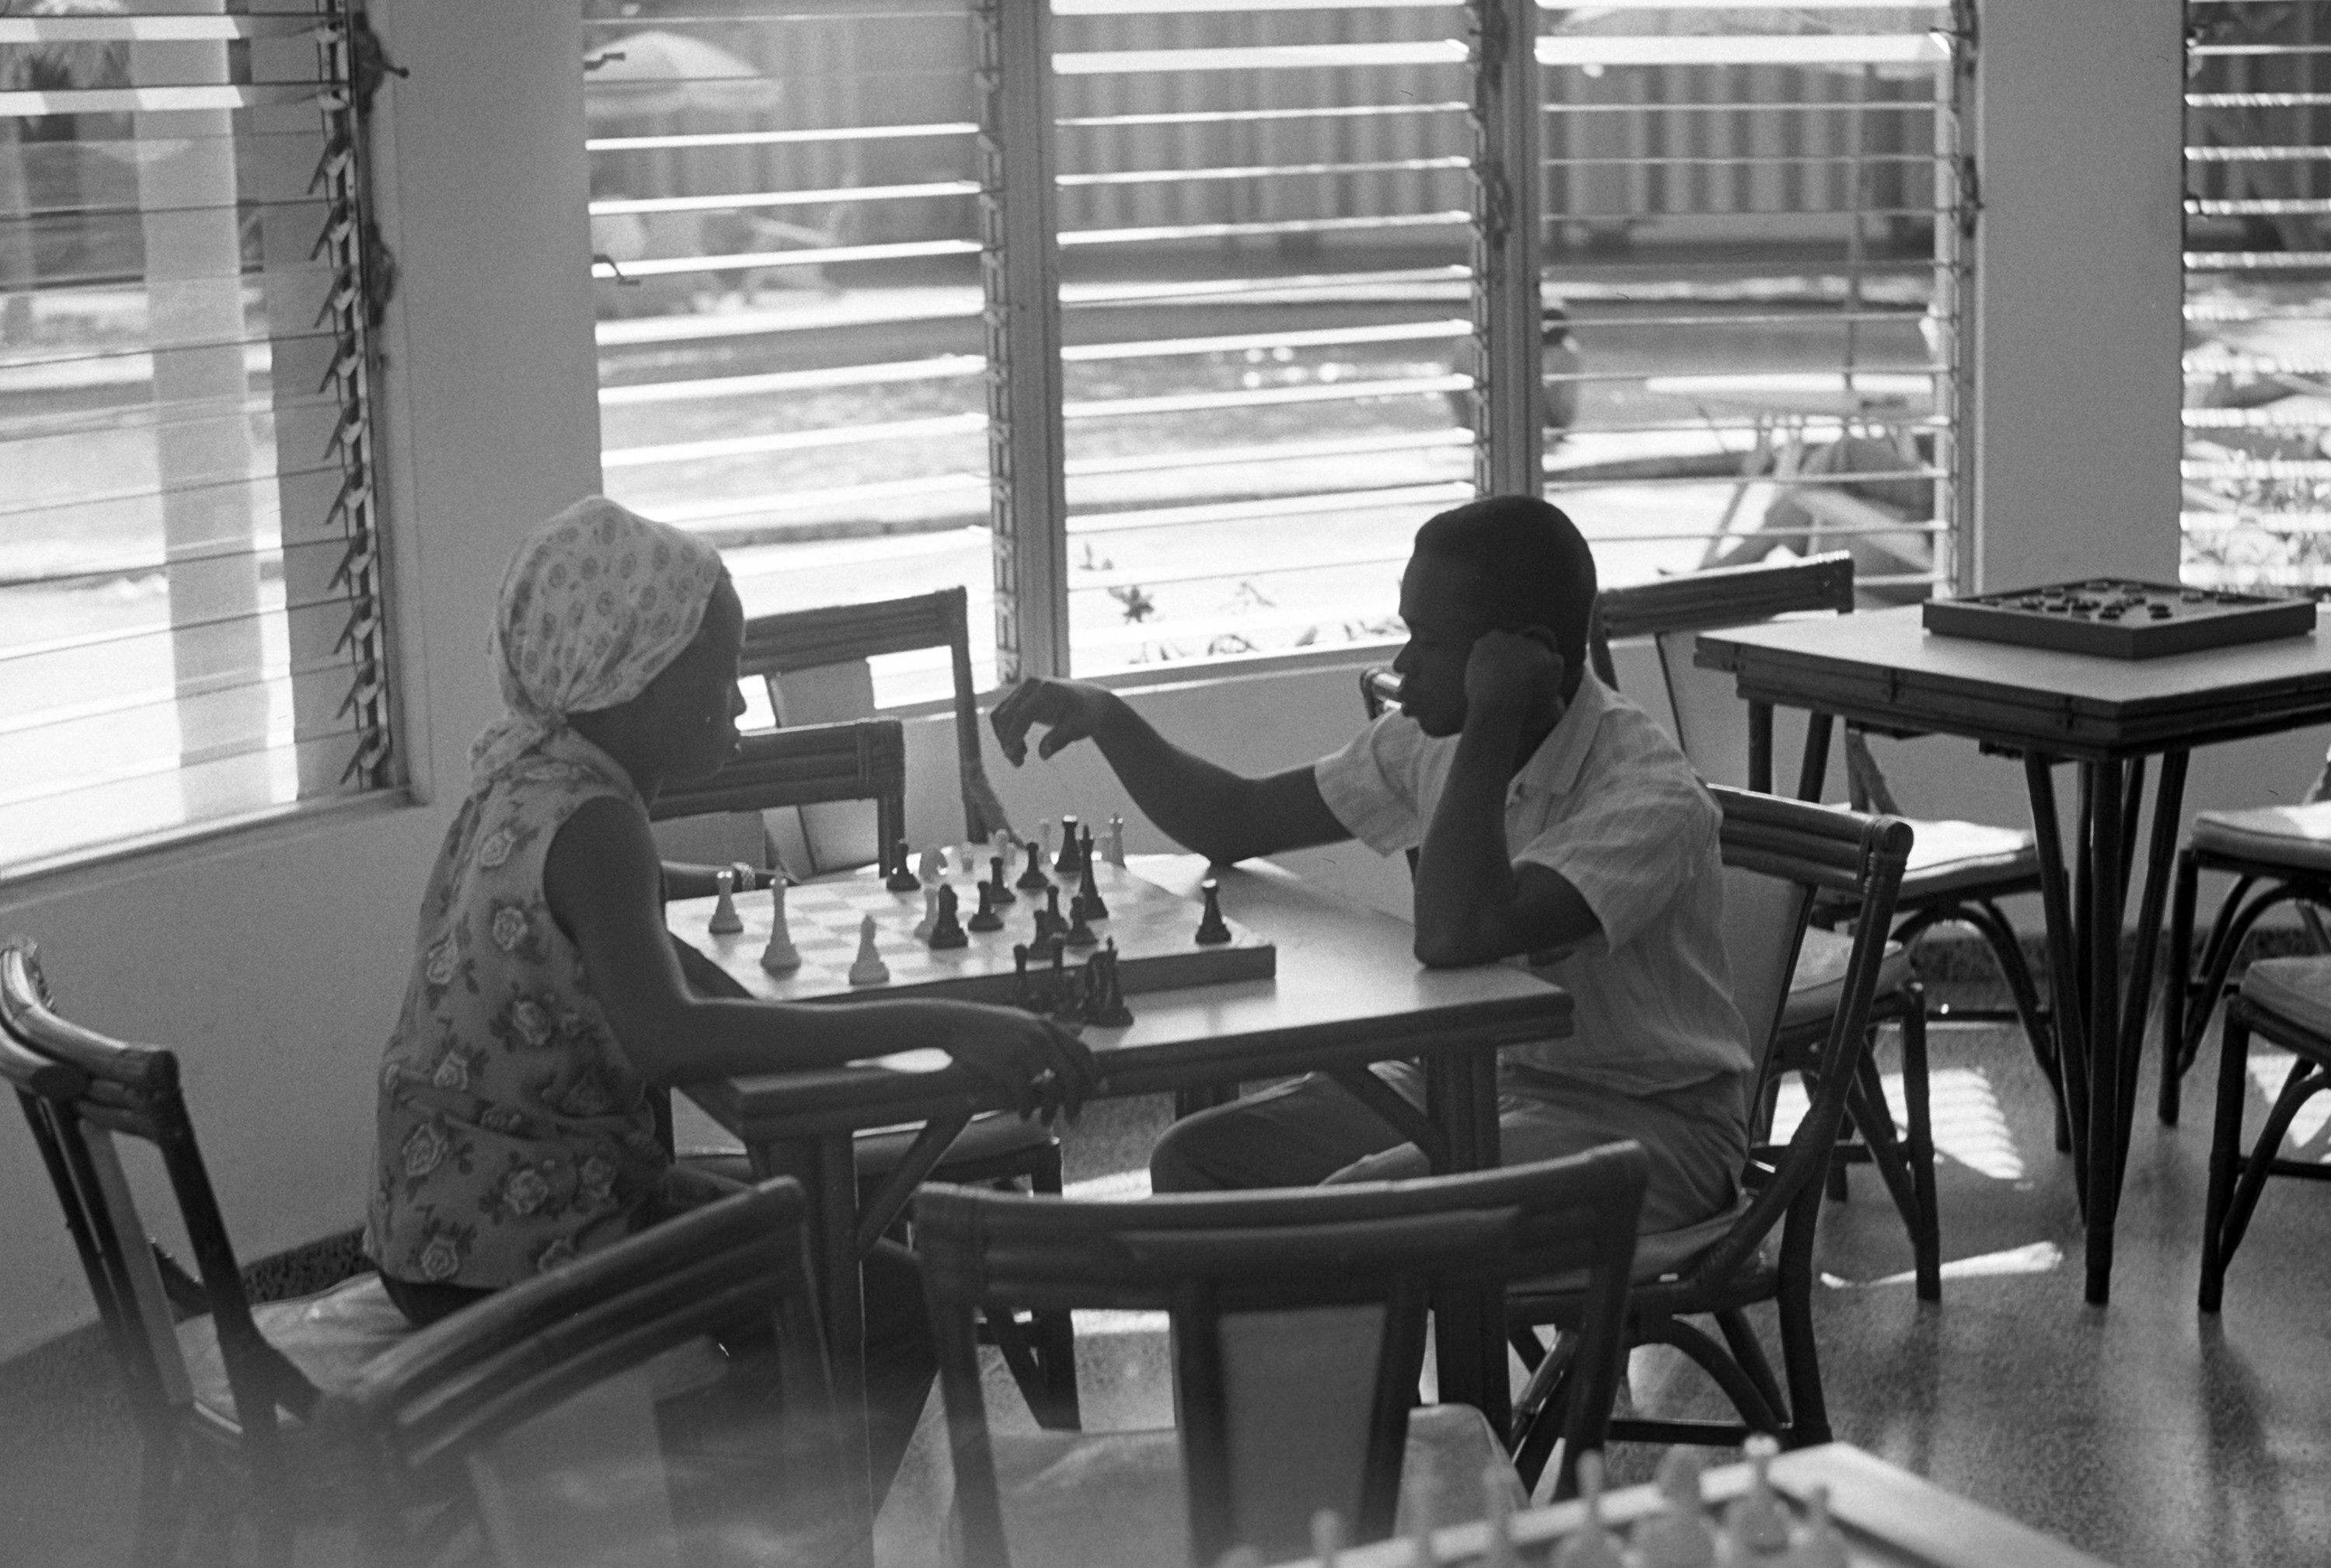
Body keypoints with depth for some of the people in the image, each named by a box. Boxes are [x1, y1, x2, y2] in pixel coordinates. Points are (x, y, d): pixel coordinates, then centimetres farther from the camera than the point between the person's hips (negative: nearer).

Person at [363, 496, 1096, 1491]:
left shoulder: (529, 775, 7)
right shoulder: (590, 822, -24)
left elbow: (645, 956, 21)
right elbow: (664, 1036, -41)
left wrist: (796, 1029, 4)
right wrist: (938, 1027, -42)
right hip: (508, 1256, -10)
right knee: (904, 1313, -5)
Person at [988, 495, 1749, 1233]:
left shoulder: (1651, 795, -23)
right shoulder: (1429, 744, 1)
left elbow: (1456, 938, -37)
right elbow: (1234, 824, 11)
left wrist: (1493, 724, -29)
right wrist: (1105, 716, -5)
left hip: (1645, 1119, -8)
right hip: (1486, 1078, 8)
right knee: (1195, 1160, -5)